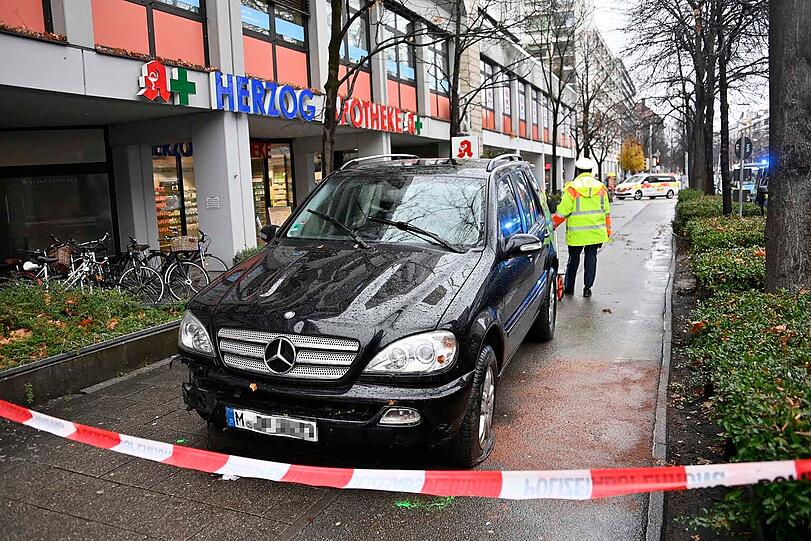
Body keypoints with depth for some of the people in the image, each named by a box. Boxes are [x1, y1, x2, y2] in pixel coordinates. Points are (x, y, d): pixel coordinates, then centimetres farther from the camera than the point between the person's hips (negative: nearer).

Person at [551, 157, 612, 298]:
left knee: (573, 259, 10)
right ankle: (587, 288, 9)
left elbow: (562, 211, -10)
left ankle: (569, 287, 20)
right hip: (596, 232, 3)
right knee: (591, 257, 10)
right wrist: (608, 230, 19)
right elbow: (606, 211, 11)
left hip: (576, 233, -3)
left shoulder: (572, 188, -9)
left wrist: (552, 224, 4)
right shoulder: (601, 187, 6)